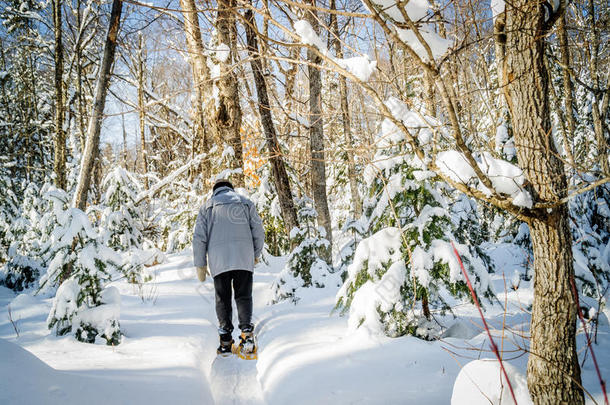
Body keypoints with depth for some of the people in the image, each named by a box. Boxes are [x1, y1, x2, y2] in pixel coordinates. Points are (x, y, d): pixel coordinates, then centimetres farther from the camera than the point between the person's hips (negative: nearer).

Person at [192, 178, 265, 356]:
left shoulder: (207, 206, 14)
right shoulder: (246, 202, 15)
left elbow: (199, 238, 6)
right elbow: (258, 231, 10)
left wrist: (200, 265, 11)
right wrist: (256, 254, 22)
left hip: (218, 260, 0)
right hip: (244, 258, 0)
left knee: (223, 300, 8)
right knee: (244, 296, 6)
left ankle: (225, 341, 4)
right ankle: (247, 333, -11)